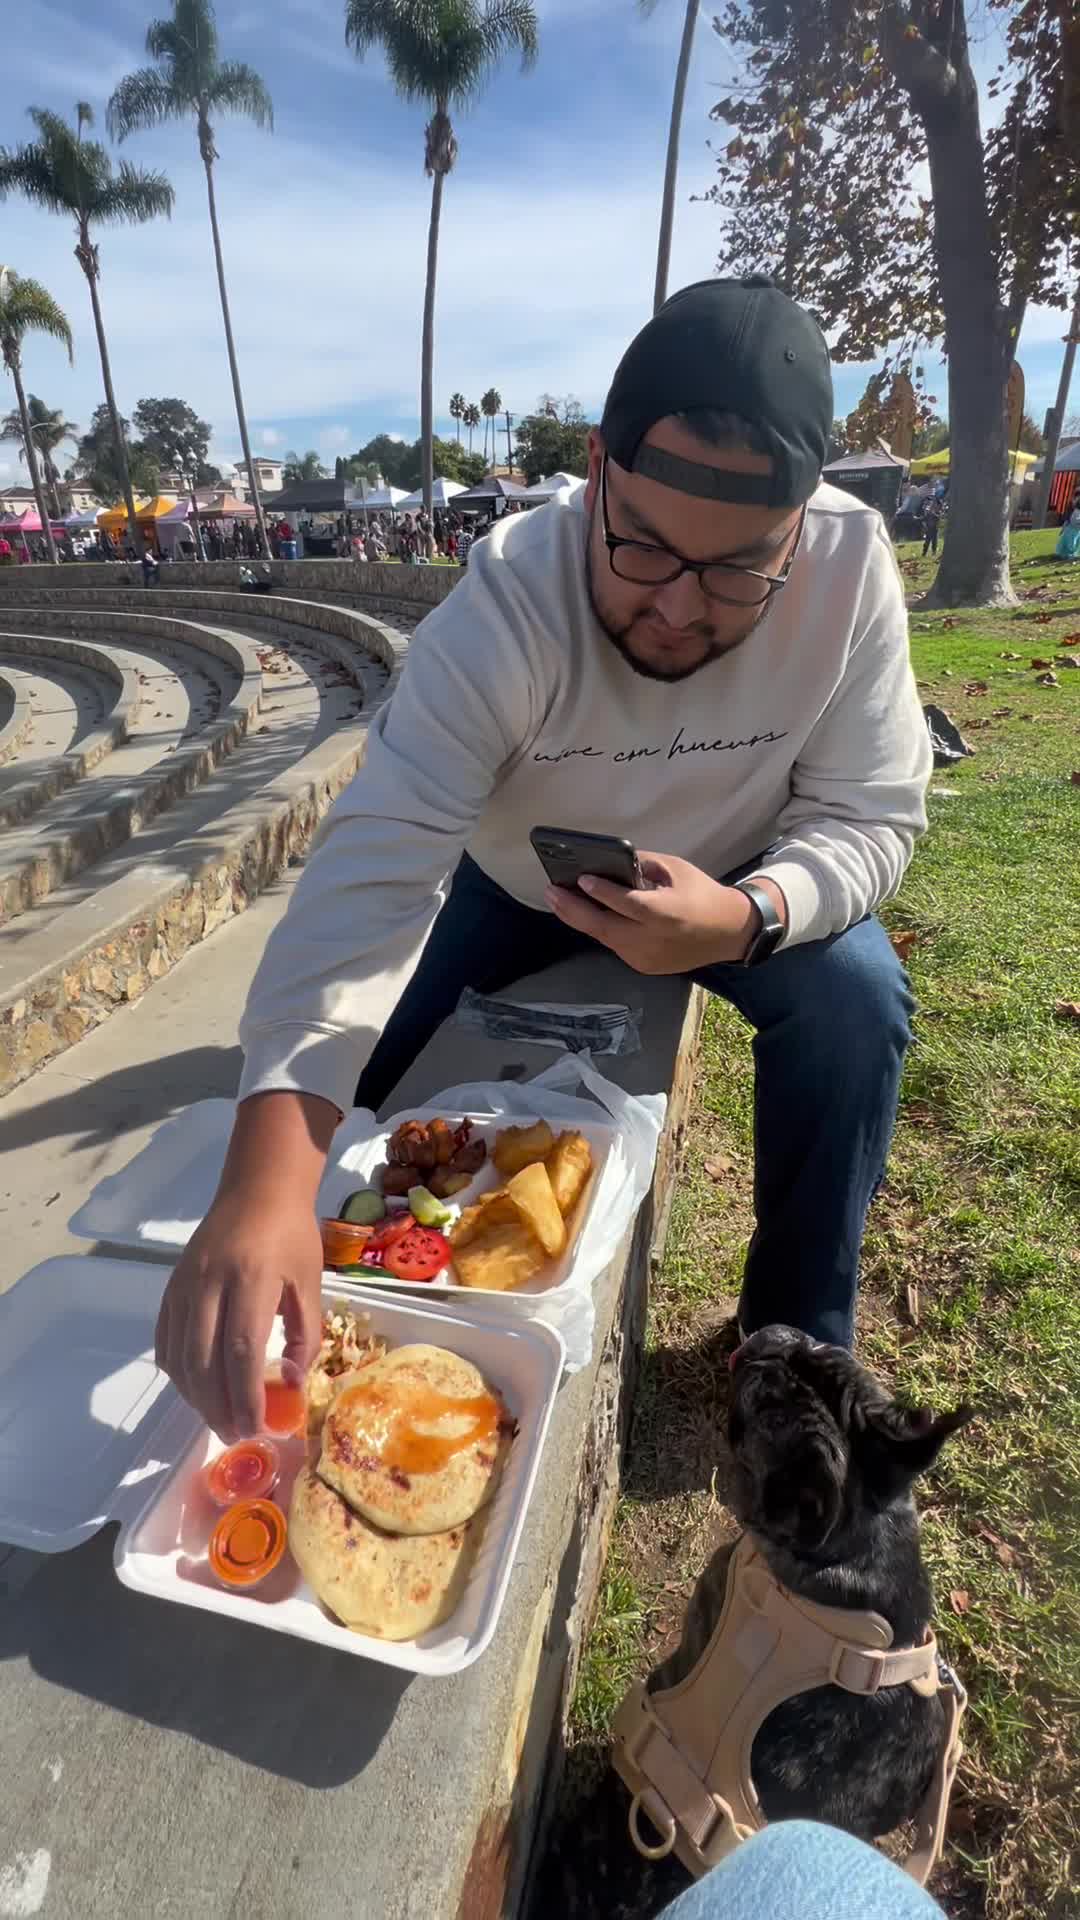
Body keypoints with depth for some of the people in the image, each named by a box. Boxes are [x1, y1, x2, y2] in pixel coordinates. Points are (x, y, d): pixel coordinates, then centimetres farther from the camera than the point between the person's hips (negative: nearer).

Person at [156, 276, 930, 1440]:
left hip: (743, 890, 1)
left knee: (857, 1002, -25)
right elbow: (377, 859, -43)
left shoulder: (850, 566, -25)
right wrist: (266, 1180, -54)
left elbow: (869, 815, -19)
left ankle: (798, 1338, 0)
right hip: (516, 879, 0)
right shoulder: (506, 602, -32)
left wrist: (747, 915, -43)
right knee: (318, 1035, -9)